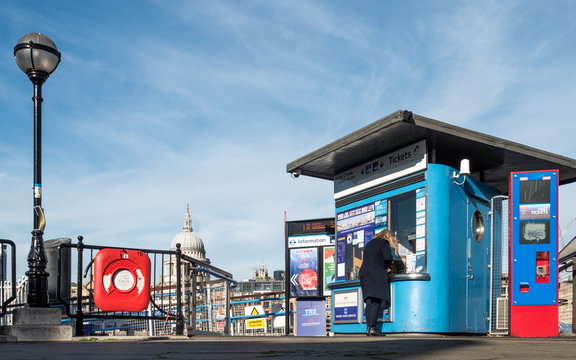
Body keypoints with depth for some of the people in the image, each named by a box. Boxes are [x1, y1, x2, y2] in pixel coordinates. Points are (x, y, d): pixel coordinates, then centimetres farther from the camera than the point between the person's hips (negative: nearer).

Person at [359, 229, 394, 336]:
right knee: (377, 301, -11)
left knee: (369, 301, 3)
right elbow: (388, 257, -9)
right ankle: (372, 328, -20)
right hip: (377, 273, -7)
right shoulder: (384, 242, 5)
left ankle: (368, 327, -5)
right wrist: (388, 268, 10)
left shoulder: (369, 244, 27)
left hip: (364, 272, 7)